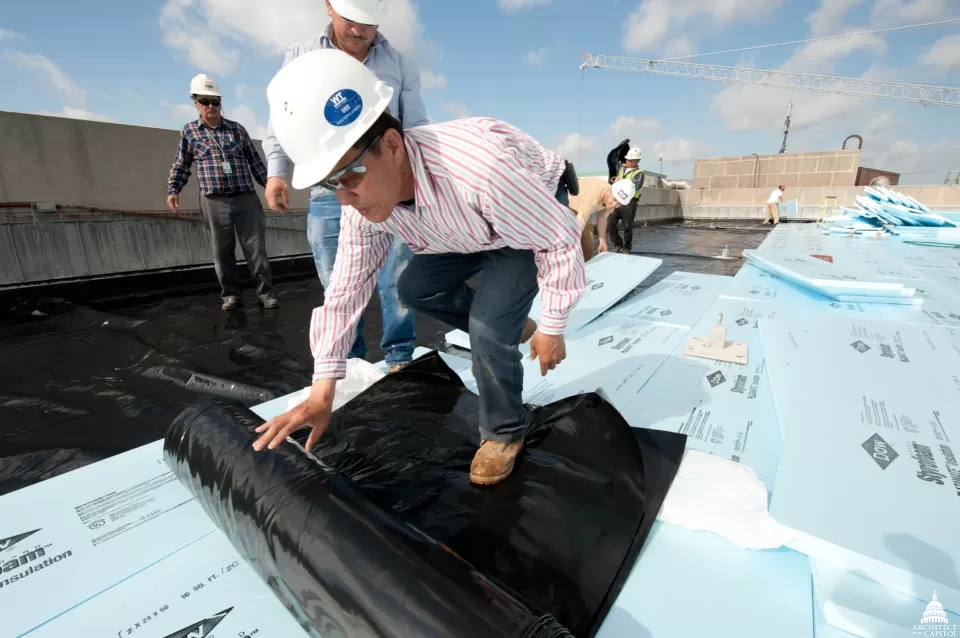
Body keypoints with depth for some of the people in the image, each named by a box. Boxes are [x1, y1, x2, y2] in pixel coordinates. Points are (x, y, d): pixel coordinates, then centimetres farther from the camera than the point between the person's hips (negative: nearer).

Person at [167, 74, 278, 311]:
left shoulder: (238, 129, 13)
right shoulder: (188, 132, 11)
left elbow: (255, 161, 15)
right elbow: (180, 166, 14)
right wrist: (173, 190, 1)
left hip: (246, 198, 0)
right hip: (214, 202, 0)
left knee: (255, 247, -4)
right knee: (222, 251, 2)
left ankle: (266, 292, 1)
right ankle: (231, 294, 11)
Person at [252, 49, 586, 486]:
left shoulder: (479, 167, -43)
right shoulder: (363, 201, -20)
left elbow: (562, 240, -30)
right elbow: (346, 291, -13)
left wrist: (552, 329, -19)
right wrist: (321, 393, -13)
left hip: (535, 224, -6)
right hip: (475, 232, 7)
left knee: (489, 324, -22)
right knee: (415, 289, 2)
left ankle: (505, 432, 5)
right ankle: (507, 328, 19)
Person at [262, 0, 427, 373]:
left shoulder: (399, 65, 12)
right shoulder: (300, 57, 12)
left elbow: (417, 130, 15)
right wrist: (276, 170, 3)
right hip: (328, 194, 1)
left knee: (396, 282, 0)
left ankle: (399, 356, 16)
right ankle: (349, 360, 20)